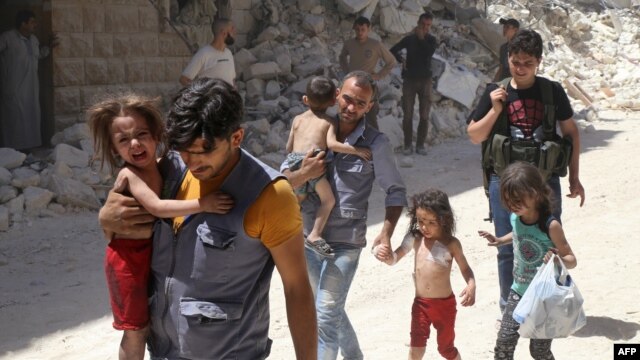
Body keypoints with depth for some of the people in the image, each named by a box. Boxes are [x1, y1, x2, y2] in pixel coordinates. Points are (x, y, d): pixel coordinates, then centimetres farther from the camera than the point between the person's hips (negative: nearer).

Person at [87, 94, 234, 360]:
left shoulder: (162, 166, -3)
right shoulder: (129, 174, -24)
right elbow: (157, 207, -36)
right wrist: (202, 204, -39)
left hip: (153, 252, 7)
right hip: (129, 257, -7)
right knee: (136, 330, 5)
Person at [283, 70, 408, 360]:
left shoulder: (376, 144, -7)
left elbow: (396, 192, 0)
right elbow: (283, 180, 1)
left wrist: (386, 234, -12)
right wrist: (304, 174, -20)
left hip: (345, 242, -5)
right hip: (308, 237, 5)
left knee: (324, 318, -7)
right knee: (332, 310, 21)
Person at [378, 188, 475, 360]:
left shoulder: (451, 243, -12)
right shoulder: (415, 239, -5)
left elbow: (465, 268, -1)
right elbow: (393, 259, 0)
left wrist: (471, 286, -21)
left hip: (445, 304, -2)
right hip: (421, 303, 2)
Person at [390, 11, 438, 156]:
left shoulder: (431, 40, 4)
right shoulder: (409, 39, 5)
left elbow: (429, 53, -16)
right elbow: (392, 51, 11)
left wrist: (421, 38, -14)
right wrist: (402, 60, -2)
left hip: (425, 80, 0)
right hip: (409, 80, 0)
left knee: (424, 115, -2)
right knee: (408, 114, -3)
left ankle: (420, 144, 5)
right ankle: (407, 145, 3)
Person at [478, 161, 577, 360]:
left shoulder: (550, 225, -24)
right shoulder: (515, 217, -7)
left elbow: (572, 260, -18)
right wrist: (500, 241, 7)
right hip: (519, 291, 5)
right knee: (504, 341, 3)